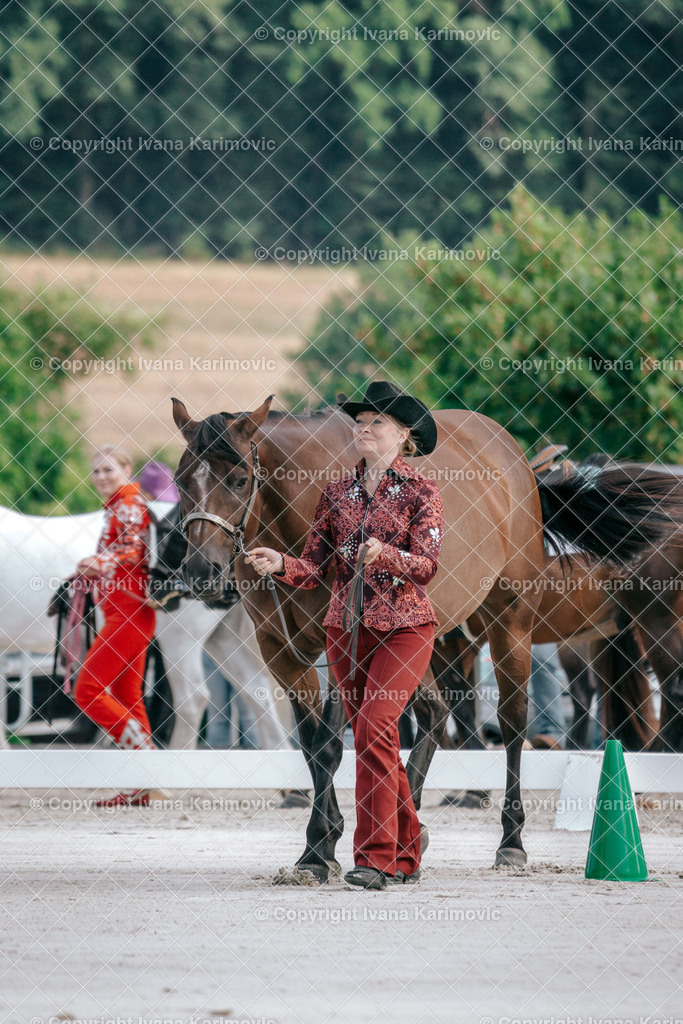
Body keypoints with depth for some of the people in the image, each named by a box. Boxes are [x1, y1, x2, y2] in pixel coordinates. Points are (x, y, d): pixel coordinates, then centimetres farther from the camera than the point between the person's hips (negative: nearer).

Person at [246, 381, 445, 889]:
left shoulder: (422, 492, -2)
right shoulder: (338, 493, 10)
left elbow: (427, 565, -13)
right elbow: (315, 568, 5)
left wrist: (385, 554, -32)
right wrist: (281, 565, -15)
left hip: (404, 626, -5)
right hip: (346, 626, 5)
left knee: (374, 725, -19)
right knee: (375, 735, 10)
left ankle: (376, 857, -19)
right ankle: (406, 855, 23)